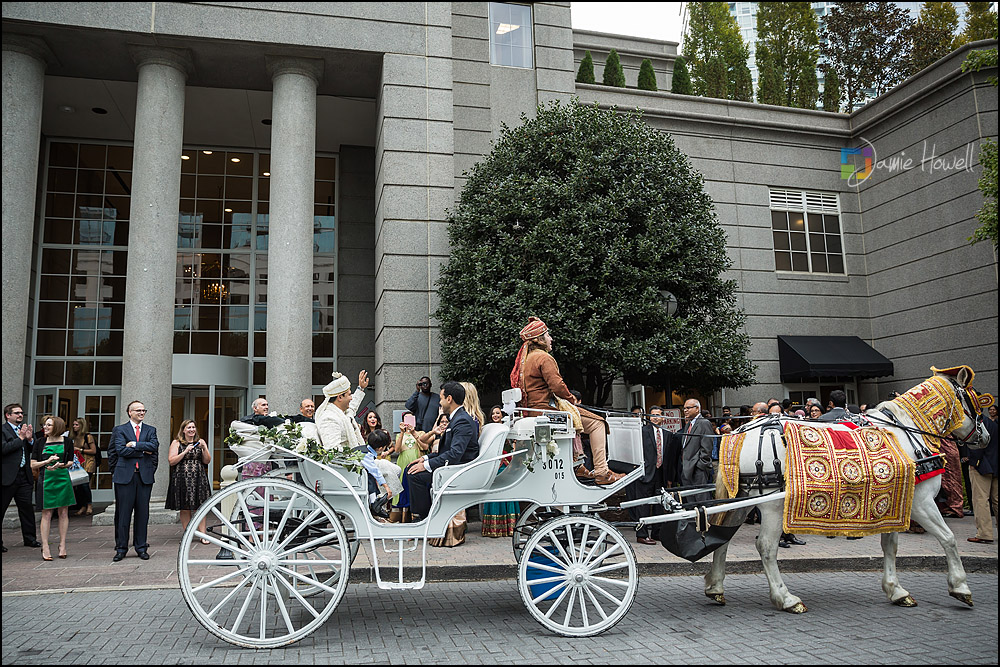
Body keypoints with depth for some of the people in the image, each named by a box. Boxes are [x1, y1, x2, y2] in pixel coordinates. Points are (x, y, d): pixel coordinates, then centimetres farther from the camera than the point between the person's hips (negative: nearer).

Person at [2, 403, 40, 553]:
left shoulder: (26, 429, 14)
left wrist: (30, 439, -6)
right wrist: (21, 438, -14)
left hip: (24, 476, 5)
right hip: (8, 476, -5)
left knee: (27, 507, 9)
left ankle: (29, 538, 17)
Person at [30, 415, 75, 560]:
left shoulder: (67, 441, 5)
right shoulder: (40, 442, 5)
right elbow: (33, 465, 3)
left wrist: (62, 464, -9)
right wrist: (48, 461, -12)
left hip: (63, 479, 1)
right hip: (46, 479, -1)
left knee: (63, 512, 3)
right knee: (46, 513, 0)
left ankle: (62, 545, 12)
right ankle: (45, 547, 5)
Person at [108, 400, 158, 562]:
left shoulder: (151, 430, 14)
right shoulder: (119, 430, 6)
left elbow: (154, 446, -4)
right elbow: (121, 450, -7)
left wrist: (135, 444, -10)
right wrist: (143, 451, -5)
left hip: (145, 476, 2)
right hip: (124, 476, -2)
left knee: (143, 512, 5)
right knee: (123, 512, 0)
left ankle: (141, 547, 13)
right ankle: (121, 547, 11)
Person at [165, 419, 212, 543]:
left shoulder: (200, 442, 13)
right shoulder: (176, 443, 7)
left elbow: (207, 461, 9)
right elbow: (171, 461, -3)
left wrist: (204, 448, -7)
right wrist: (185, 452, -12)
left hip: (199, 478, 1)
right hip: (182, 478, -1)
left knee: (201, 507, -4)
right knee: (185, 508, 1)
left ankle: (203, 534, -3)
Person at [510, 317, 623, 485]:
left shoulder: (525, 358, 17)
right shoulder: (544, 357, -13)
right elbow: (557, 385, -22)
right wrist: (571, 399, -4)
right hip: (547, 409, -10)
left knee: (574, 419, 34)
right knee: (597, 423, -6)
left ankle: (577, 466, 28)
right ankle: (601, 472, -11)